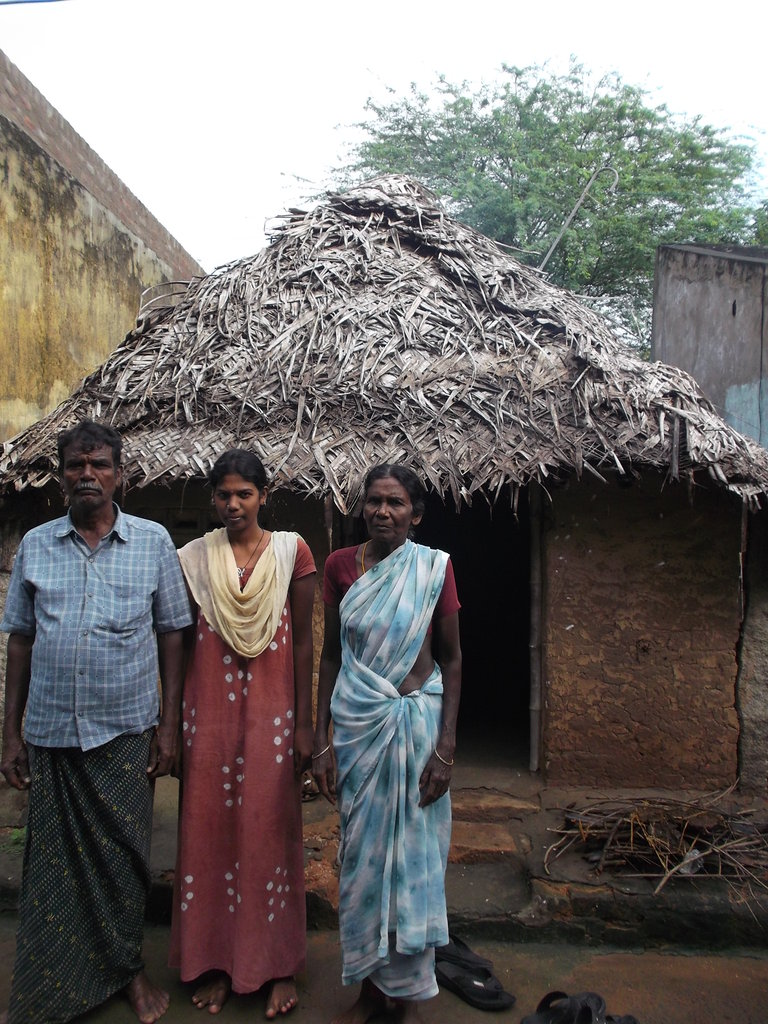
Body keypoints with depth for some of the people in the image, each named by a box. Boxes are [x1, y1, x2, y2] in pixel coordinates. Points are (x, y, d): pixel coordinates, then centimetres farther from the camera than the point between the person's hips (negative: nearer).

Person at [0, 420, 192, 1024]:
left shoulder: (153, 542, -2)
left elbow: (172, 635, 0)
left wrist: (168, 725, -2)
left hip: (126, 732, -1)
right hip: (50, 733, 2)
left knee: (124, 859, 10)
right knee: (53, 862, 12)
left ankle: (128, 969, 34)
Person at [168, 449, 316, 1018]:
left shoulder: (291, 552, -2)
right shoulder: (196, 557, 3)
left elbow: (303, 641, -1)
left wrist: (305, 724, -3)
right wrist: (175, 721, 4)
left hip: (271, 709, -2)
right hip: (210, 709, 2)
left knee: (271, 829, 6)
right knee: (209, 828, 9)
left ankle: (278, 966, 25)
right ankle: (215, 963, 28)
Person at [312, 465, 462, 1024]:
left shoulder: (434, 566, -6)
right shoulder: (340, 564, -1)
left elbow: (452, 659, -3)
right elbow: (331, 655, 4)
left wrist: (446, 747, -8)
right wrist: (322, 740, 1)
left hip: (416, 720, -2)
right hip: (356, 724, 2)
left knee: (414, 853, 9)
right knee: (362, 855, 12)